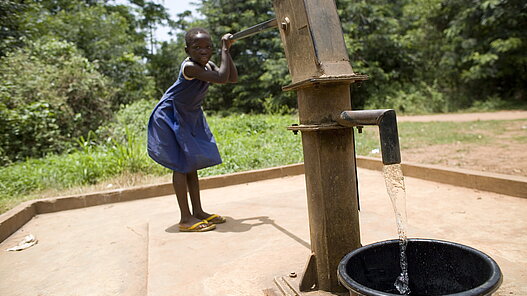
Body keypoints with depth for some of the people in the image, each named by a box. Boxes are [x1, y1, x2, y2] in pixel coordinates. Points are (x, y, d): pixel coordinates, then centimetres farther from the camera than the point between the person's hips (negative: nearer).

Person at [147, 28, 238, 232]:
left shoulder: (208, 65, -1)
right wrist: (224, 49, -24)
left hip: (189, 117, 9)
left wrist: (227, 51, -6)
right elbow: (222, 78, -33)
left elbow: (233, 78, -2)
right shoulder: (189, 67, -28)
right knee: (180, 165, -8)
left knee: (192, 165, 10)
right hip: (170, 117, -9)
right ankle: (186, 218, -3)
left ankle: (198, 211, 18)